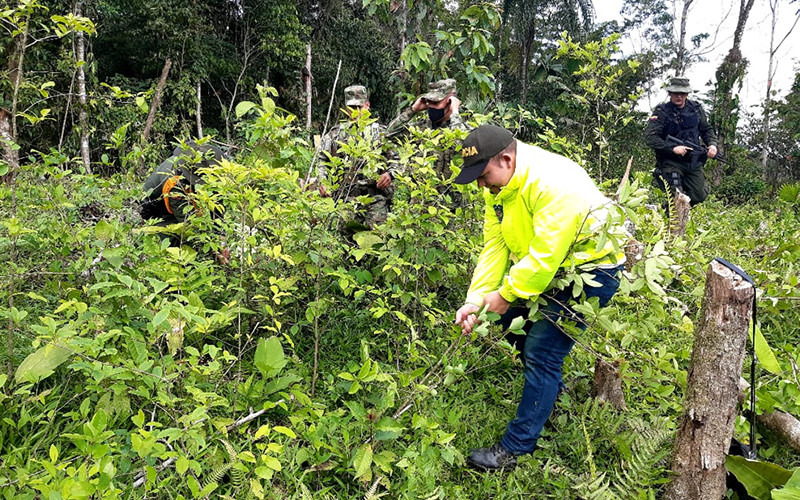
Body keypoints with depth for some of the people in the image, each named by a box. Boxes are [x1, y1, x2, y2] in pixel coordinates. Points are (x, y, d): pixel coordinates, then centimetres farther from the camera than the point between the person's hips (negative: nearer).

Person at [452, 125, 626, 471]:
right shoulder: (498, 186, -3)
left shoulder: (554, 183, -32)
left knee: (541, 352, -10)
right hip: (544, 266, 9)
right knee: (511, 320, 12)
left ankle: (515, 449, 2)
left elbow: (545, 256, -33)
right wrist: (476, 300, -13)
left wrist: (506, 295, -22)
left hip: (590, 268, -9)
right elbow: (494, 247, -5)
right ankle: (551, 391, 35)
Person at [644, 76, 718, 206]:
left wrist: (712, 144, -1)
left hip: (694, 161, 5)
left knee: (699, 196, 2)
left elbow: (706, 130, 19)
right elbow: (650, 138, -16)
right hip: (671, 162, -5)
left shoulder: (696, 109, 8)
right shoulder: (661, 112, -8)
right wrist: (673, 148, -23)